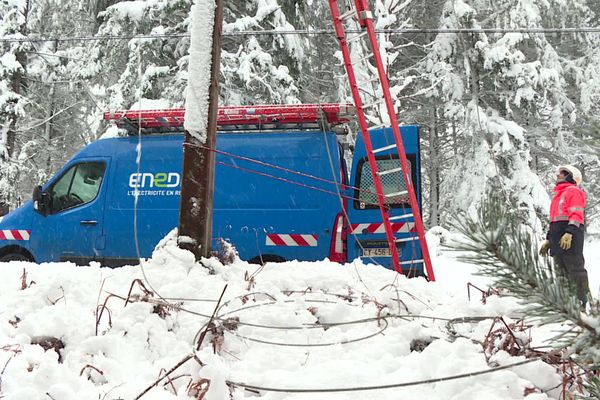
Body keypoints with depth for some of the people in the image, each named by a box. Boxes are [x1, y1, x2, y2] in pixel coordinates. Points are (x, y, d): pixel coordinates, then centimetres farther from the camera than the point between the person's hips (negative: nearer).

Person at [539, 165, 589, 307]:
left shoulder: (573, 191, -1)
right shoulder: (558, 195, 28)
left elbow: (575, 215, -14)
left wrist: (569, 233, -26)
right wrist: (548, 240, 25)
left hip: (569, 237, -10)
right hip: (558, 239, 10)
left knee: (575, 270, -11)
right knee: (562, 273, 10)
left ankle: (582, 303, -12)